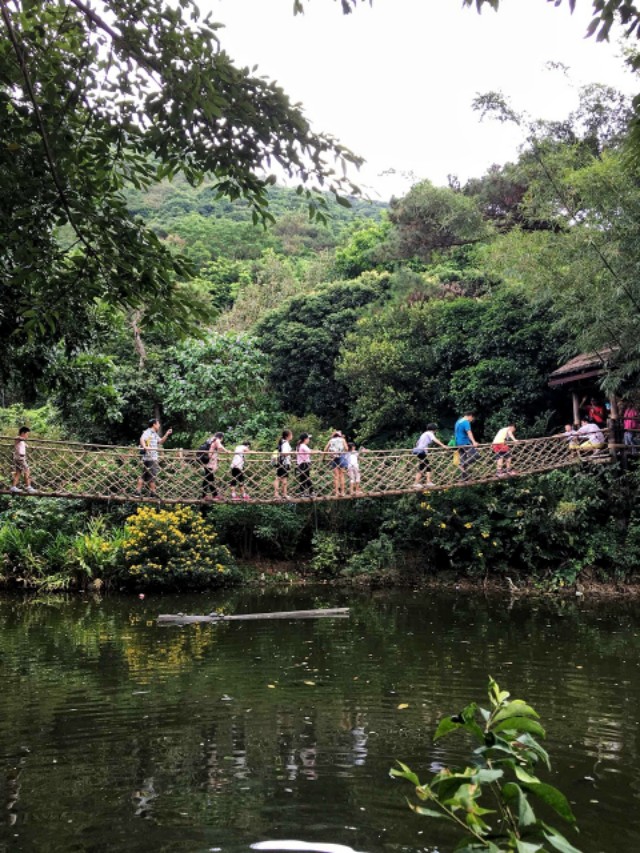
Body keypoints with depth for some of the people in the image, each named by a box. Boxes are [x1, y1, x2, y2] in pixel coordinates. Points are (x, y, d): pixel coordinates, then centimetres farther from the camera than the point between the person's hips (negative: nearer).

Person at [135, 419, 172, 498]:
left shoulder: (155, 434, 21)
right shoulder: (147, 432, -9)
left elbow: (160, 441, 32)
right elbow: (142, 439, -26)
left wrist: (167, 434, 21)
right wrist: (144, 447, -43)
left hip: (154, 458, 10)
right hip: (149, 458, -10)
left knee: (144, 475, 10)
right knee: (152, 476, -3)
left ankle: (138, 491, 12)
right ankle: (153, 493, 4)